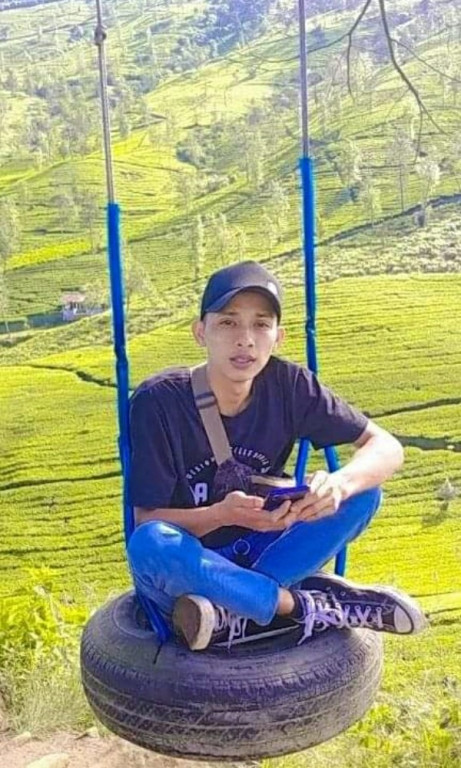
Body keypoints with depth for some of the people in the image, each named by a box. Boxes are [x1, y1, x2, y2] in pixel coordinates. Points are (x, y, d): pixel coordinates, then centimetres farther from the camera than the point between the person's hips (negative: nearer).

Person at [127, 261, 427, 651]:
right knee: (150, 545, -37)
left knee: (363, 491, -16)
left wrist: (339, 484, -31)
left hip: (256, 555, 3)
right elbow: (146, 522, -16)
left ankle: (232, 613, -22)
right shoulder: (159, 401, -18)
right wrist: (223, 515, -35)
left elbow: (387, 447, -9)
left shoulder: (289, 385, -11)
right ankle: (312, 608, -20)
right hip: (186, 572, -3)